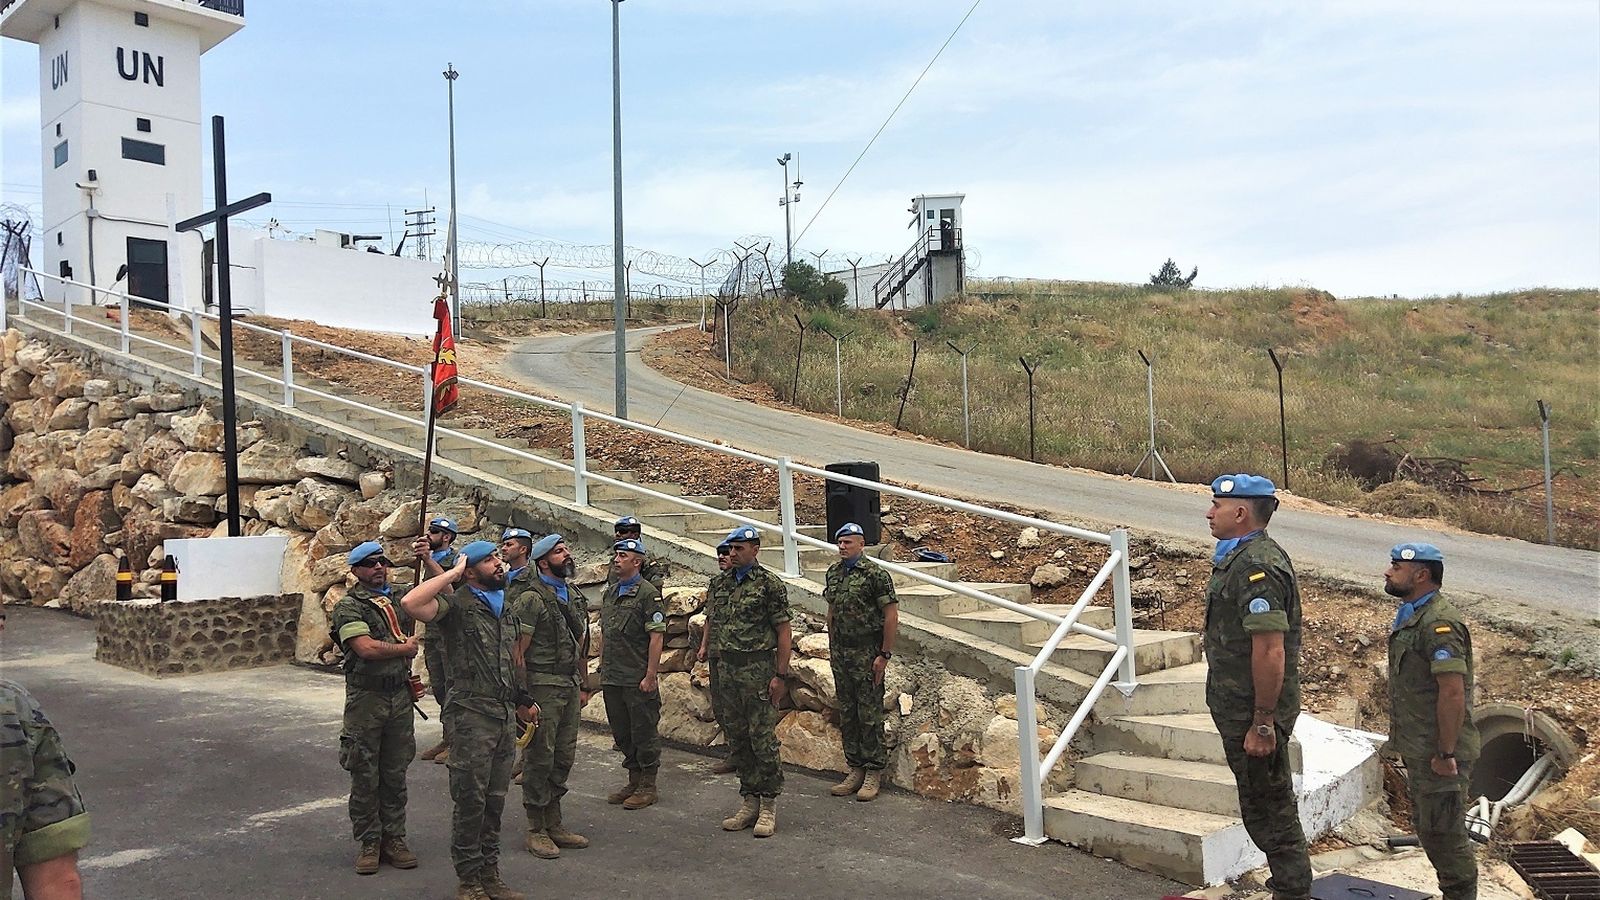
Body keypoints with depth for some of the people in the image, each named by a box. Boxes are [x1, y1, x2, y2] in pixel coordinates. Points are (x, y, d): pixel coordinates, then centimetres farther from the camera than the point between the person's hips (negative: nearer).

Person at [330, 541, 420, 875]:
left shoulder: (401, 596, 9)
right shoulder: (348, 606, -7)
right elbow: (366, 648, -20)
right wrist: (405, 649, -7)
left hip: (400, 697, 4)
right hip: (366, 698, -4)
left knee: (395, 774, 11)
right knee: (365, 776, 4)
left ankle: (394, 839, 19)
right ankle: (369, 844, 14)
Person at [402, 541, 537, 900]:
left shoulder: (506, 608, 15)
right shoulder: (457, 605, -9)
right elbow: (411, 603, -28)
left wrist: (522, 701, 22)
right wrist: (452, 573, -18)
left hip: (506, 714, 7)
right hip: (472, 714, -7)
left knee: (495, 799, 14)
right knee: (470, 799, 0)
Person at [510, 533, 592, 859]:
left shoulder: (574, 596, 14)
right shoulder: (531, 598, -11)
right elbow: (517, 651, -14)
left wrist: (583, 686, 18)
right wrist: (522, 698, -17)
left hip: (570, 686, 8)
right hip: (543, 687, -8)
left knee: (564, 757, 12)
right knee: (539, 757, -1)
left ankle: (553, 823, 24)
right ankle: (536, 830, 10)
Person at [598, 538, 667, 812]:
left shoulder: (648, 593, -10)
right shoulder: (609, 593, 14)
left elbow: (656, 637, -14)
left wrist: (650, 676, -18)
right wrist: (603, 668, 16)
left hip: (638, 679, -8)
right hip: (611, 680, 8)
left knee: (644, 732, 1)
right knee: (622, 733, 15)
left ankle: (648, 786, 11)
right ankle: (634, 780, 27)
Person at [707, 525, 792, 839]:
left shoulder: (769, 584, -7)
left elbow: (783, 632, -9)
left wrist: (780, 675, -14)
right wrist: (720, 665, 12)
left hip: (758, 669, -7)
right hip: (728, 670, 7)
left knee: (763, 738, -4)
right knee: (736, 739, 11)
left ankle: (769, 805, 5)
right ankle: (750, 801, 21)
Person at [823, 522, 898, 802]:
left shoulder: (875, 574, -11)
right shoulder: (833, 573, 10)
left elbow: (891, 615, -12)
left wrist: (884, 655, -14)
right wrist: (831, 648, 16)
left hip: (867, 653, -7)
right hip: (840, 653, 7)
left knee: (870, 715, -2)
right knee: (847, 714, 11)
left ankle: (874, 773, 7)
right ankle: (855, 769, 20)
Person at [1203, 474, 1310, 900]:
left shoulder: (1257, 566, -22)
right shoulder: (1238, 558, 12)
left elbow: (1270, 650, -26)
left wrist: (1263, 723, -25)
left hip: (1253, 714, -11)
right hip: (1238, 708, 11)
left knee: (1271, 811, 0)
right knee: (1263, 806, 20)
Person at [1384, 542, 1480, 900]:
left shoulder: (1440, 623, -21)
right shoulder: (1411, 617, 12)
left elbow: (1453, 692, -26)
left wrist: (1446, 753, -24)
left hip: (1438, 754, -10)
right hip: (1419, 750, 10)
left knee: (1444, 832, -1)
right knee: (1427, 827, 19)